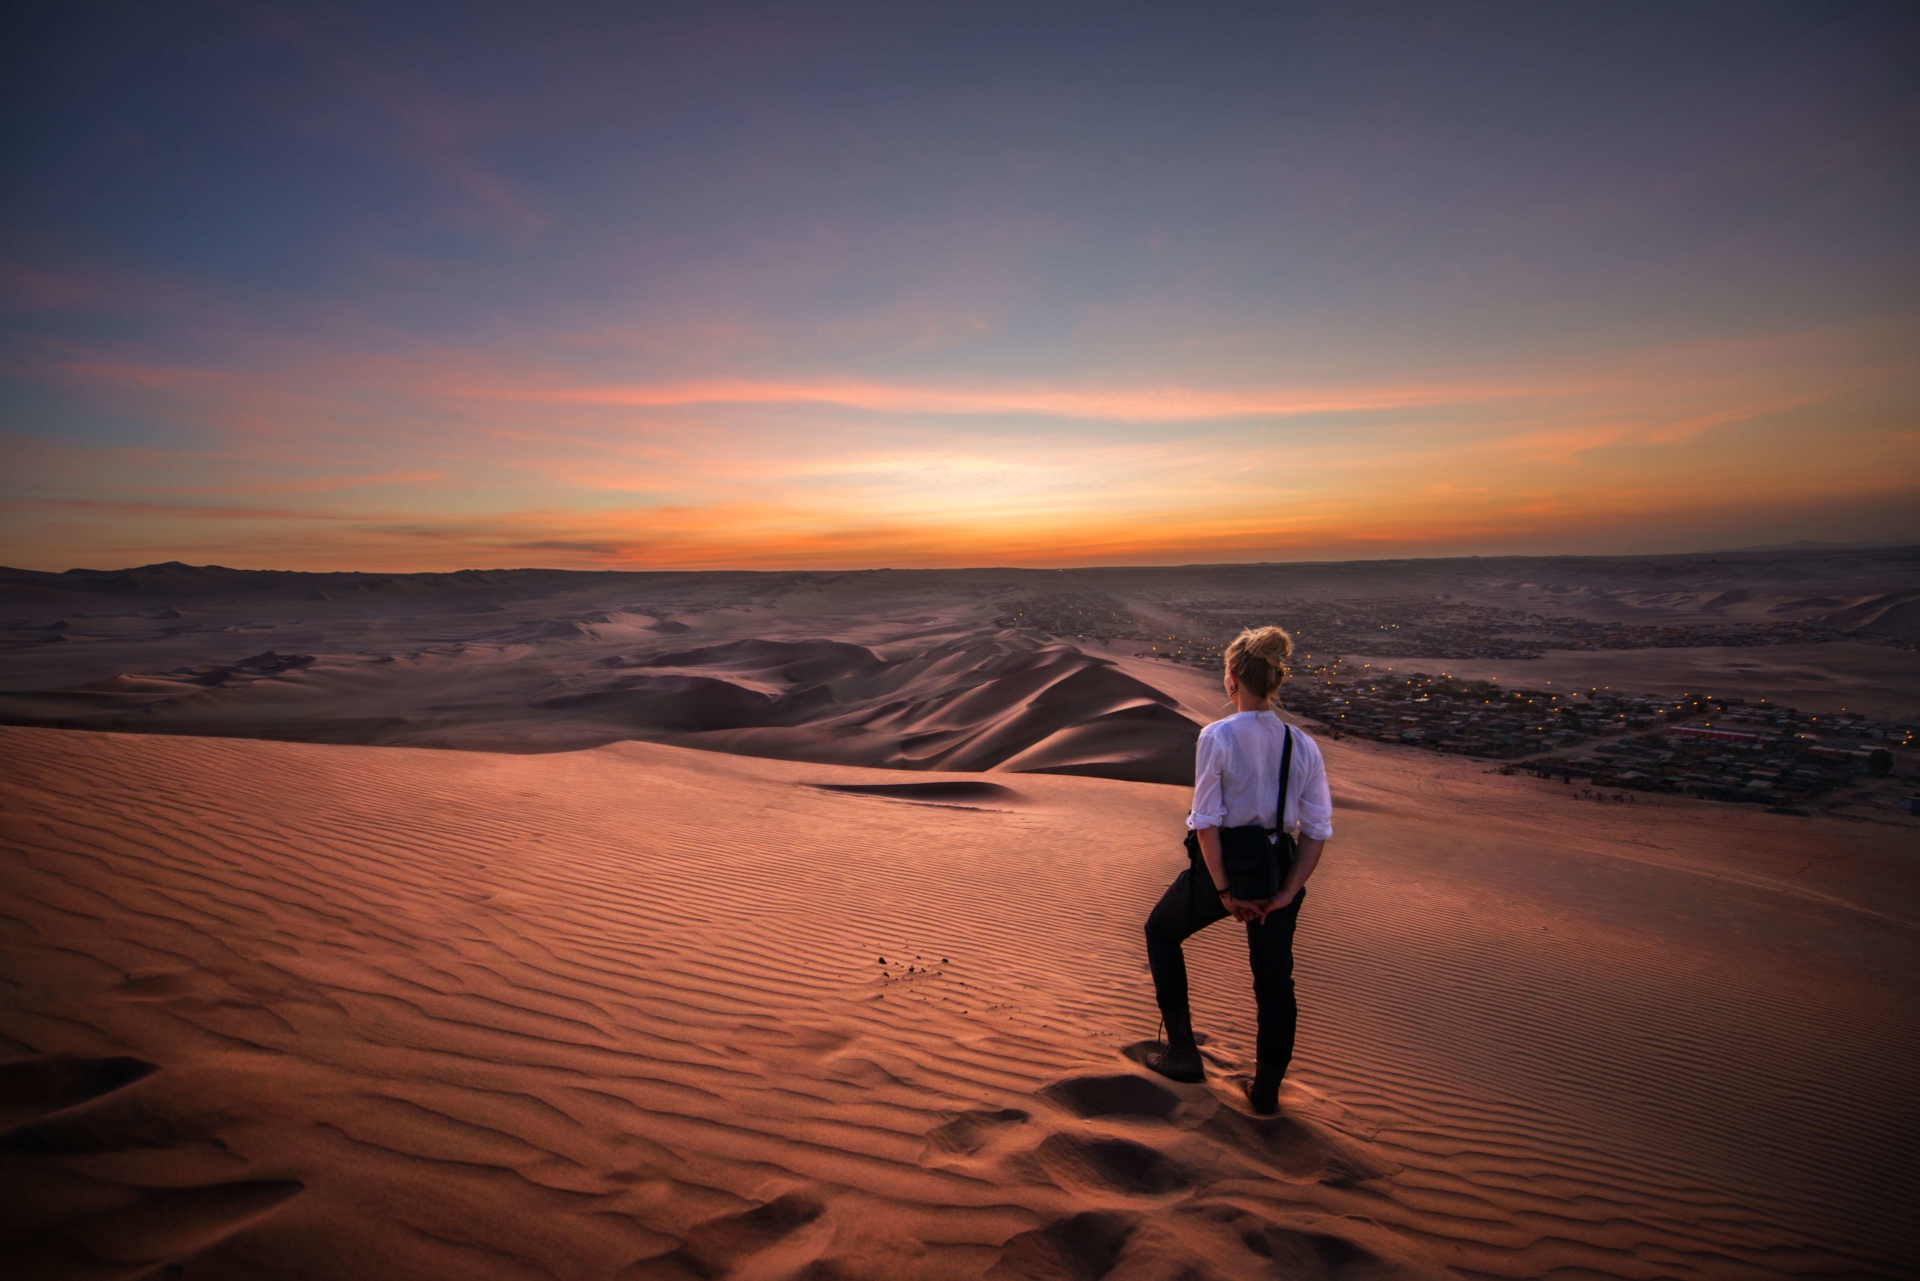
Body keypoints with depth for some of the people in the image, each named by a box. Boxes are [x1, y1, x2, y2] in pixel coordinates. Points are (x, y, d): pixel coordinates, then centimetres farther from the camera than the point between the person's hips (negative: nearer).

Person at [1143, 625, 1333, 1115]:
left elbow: (1207, 821, -17)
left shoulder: (1217, 736, -17)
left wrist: (1224, 892, -10)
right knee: (1275, 982, 20)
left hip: (1221, 866, -4)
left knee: (1161, 932, 24)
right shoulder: (1303, 745, -4)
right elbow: (1318, 830, -4)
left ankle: (1183, 1051, 28)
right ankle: (1266, 1092, 35)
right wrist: (1286, 893, -2)